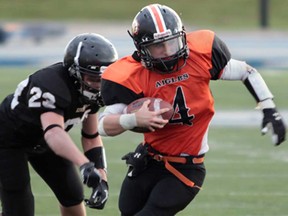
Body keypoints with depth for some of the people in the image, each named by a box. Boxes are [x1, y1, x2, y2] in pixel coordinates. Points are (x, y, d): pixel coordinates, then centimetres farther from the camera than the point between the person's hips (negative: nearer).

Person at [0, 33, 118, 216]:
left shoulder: (91, 91, -14)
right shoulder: (51, 86, -40)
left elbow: (91, 137, -5)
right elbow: (53, 133, -57)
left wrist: (101, 179, -18)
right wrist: (85, 165, -73)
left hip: (41, 142, 8)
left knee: (73, 198, 10)